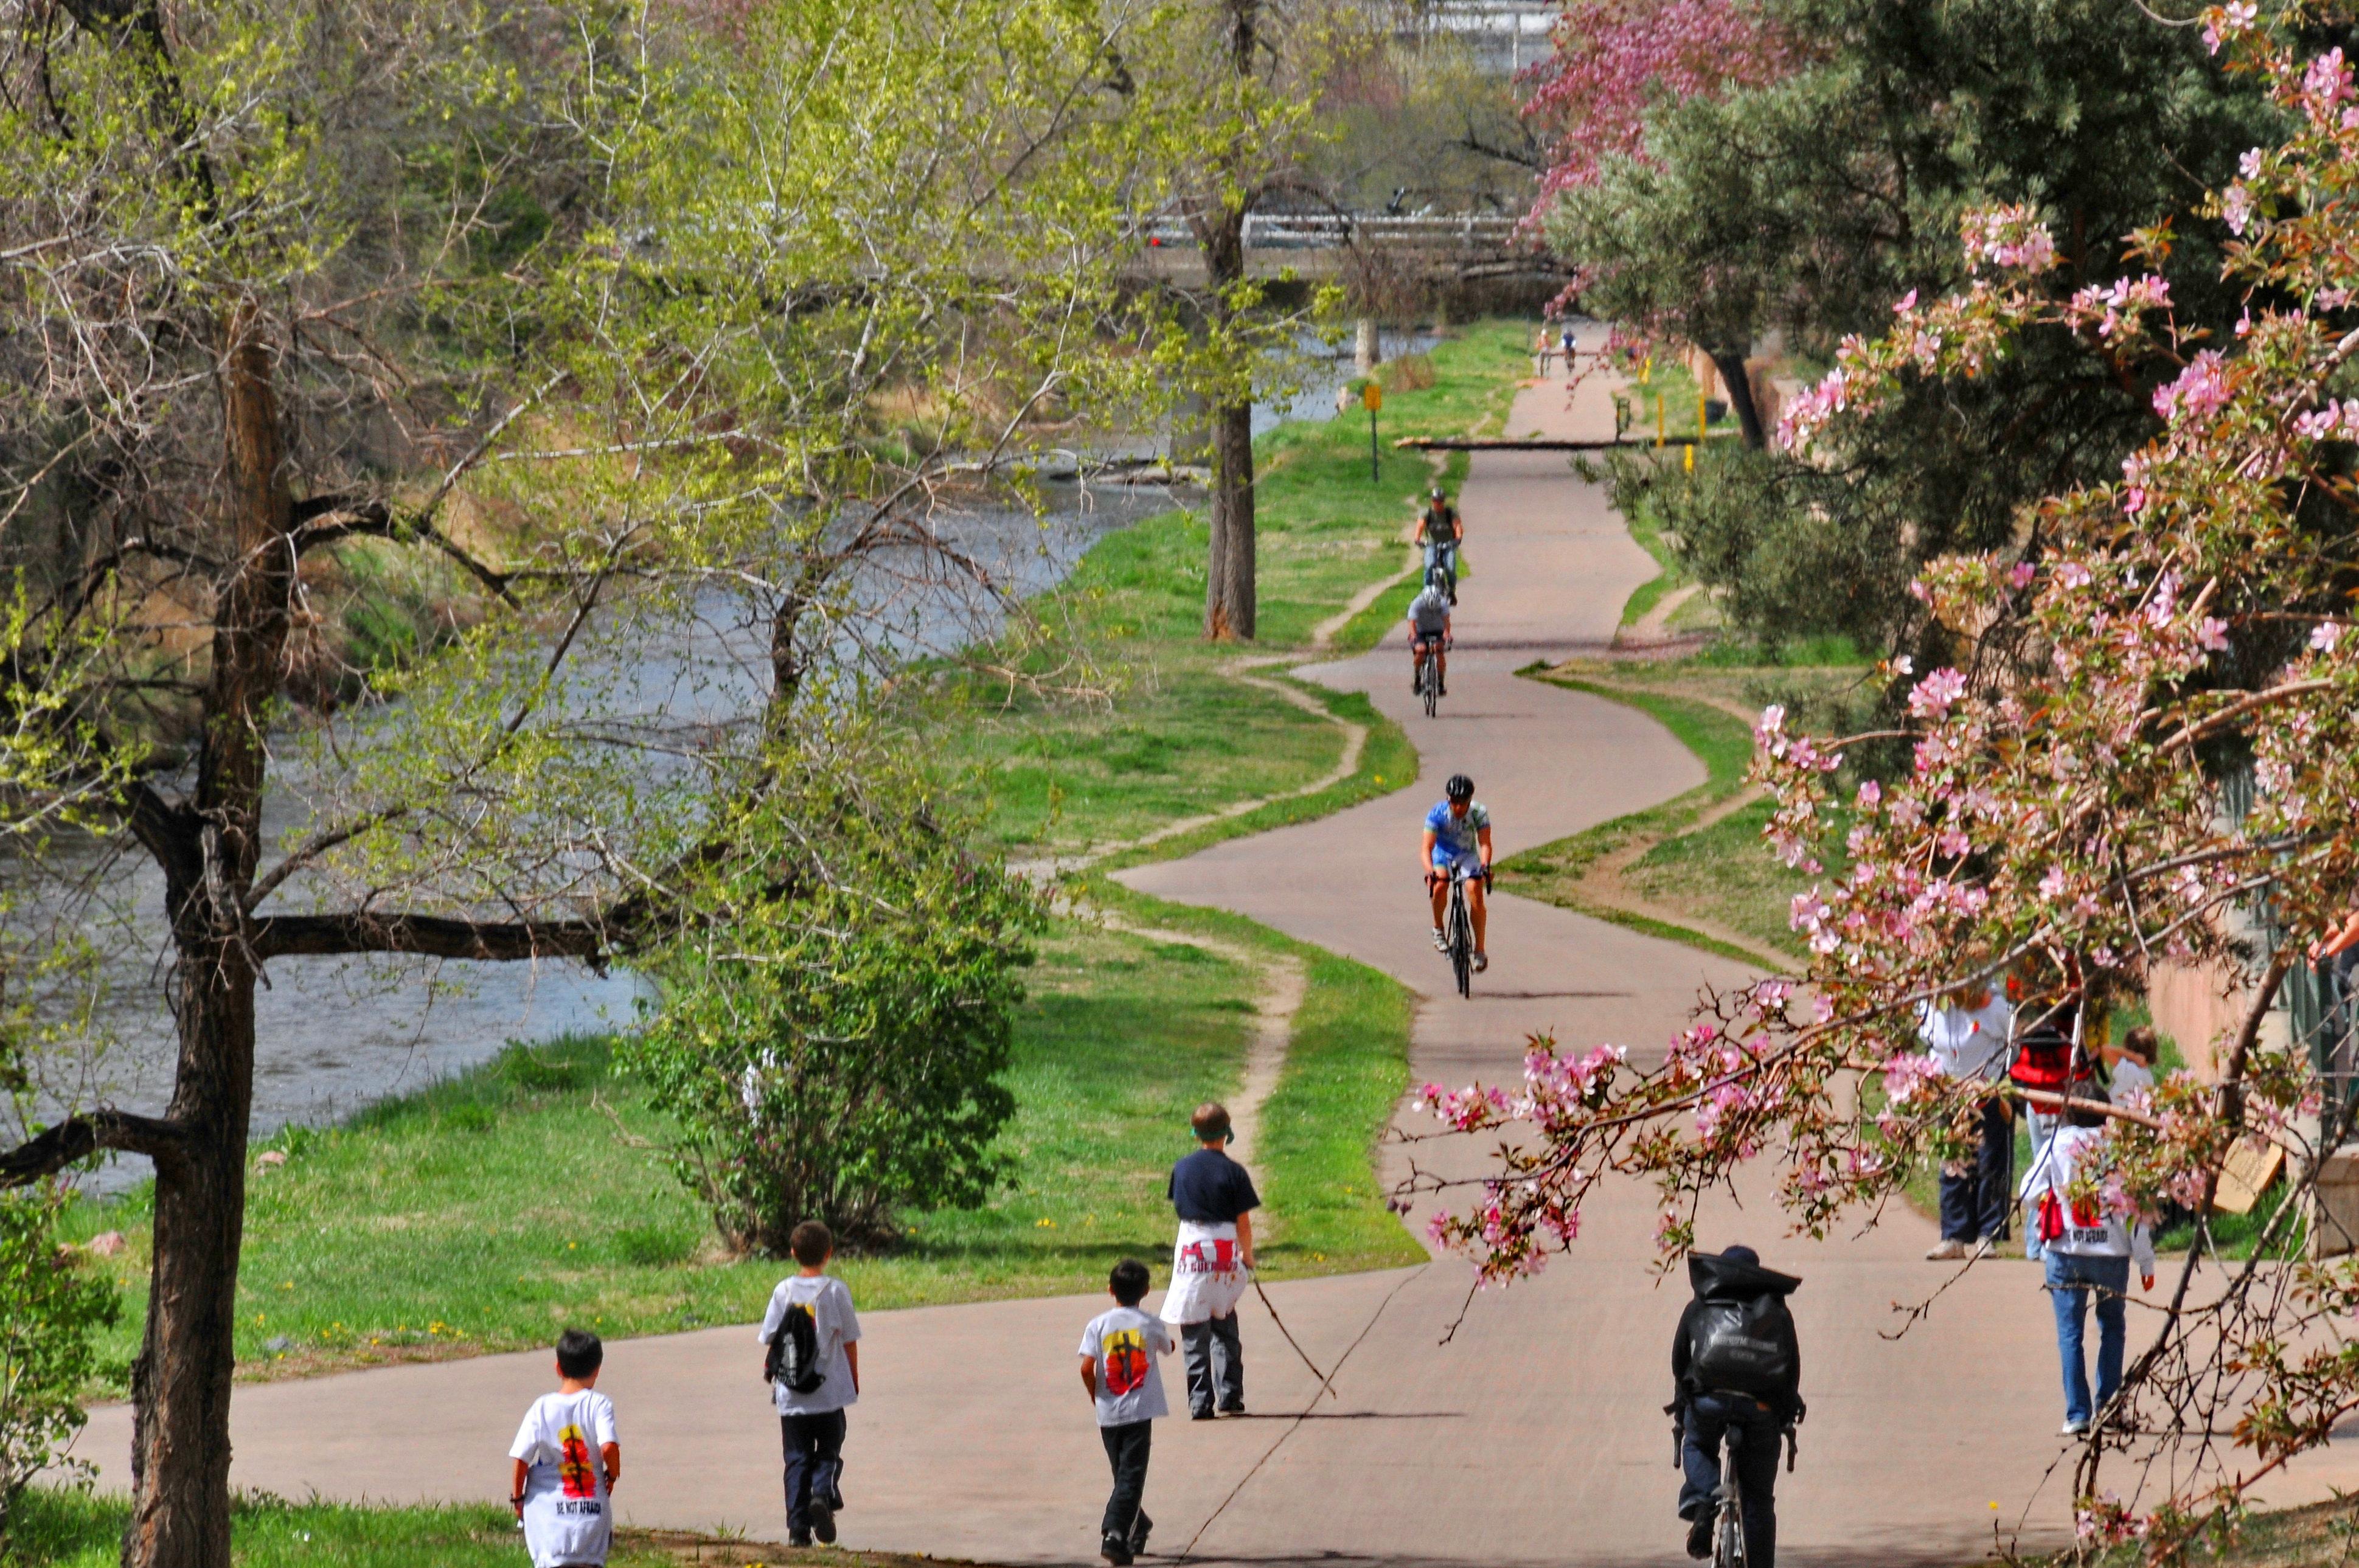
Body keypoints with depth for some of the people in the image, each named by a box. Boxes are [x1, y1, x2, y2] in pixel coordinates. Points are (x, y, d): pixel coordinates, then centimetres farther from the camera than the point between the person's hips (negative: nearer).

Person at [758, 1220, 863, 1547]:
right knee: (829, 1453, 10)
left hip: (790, 1397, 2)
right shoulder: (836, 1291, -5)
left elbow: (770, 1340, 3)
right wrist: (854, 1380, 12)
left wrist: (773, 1379, 17)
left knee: (797, 1459, 7)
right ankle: (823, 1494, -19)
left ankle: (797, 1528, 1)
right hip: (830, 1394, -2)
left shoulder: (784, 1292, 0)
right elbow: (850, 1341, -1)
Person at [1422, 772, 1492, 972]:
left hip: (1468, 855, 1)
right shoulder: (1437, 814, -25)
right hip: (1443, 854, -1)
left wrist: (1485, 865, -45)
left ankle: (1480, 950, -13)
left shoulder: (1479, 812, -21)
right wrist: (1429, 871, -47)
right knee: (1440, 885, -32)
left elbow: (1485, 843, -25)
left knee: (1475, 892, -22)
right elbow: (1427, 848, -29)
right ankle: (1438, 929, -8)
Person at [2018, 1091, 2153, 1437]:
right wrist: (2146, 1262, 4)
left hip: (2066, 1251, -1)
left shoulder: (2057, 1144, -1)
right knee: (2112, 1328, 18)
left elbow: (2030, 1193, 1)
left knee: (2070, 1332, 4)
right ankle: (2107, 1406, 14)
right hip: (2112, 1252, 1)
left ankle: (2077, 1414, -3)